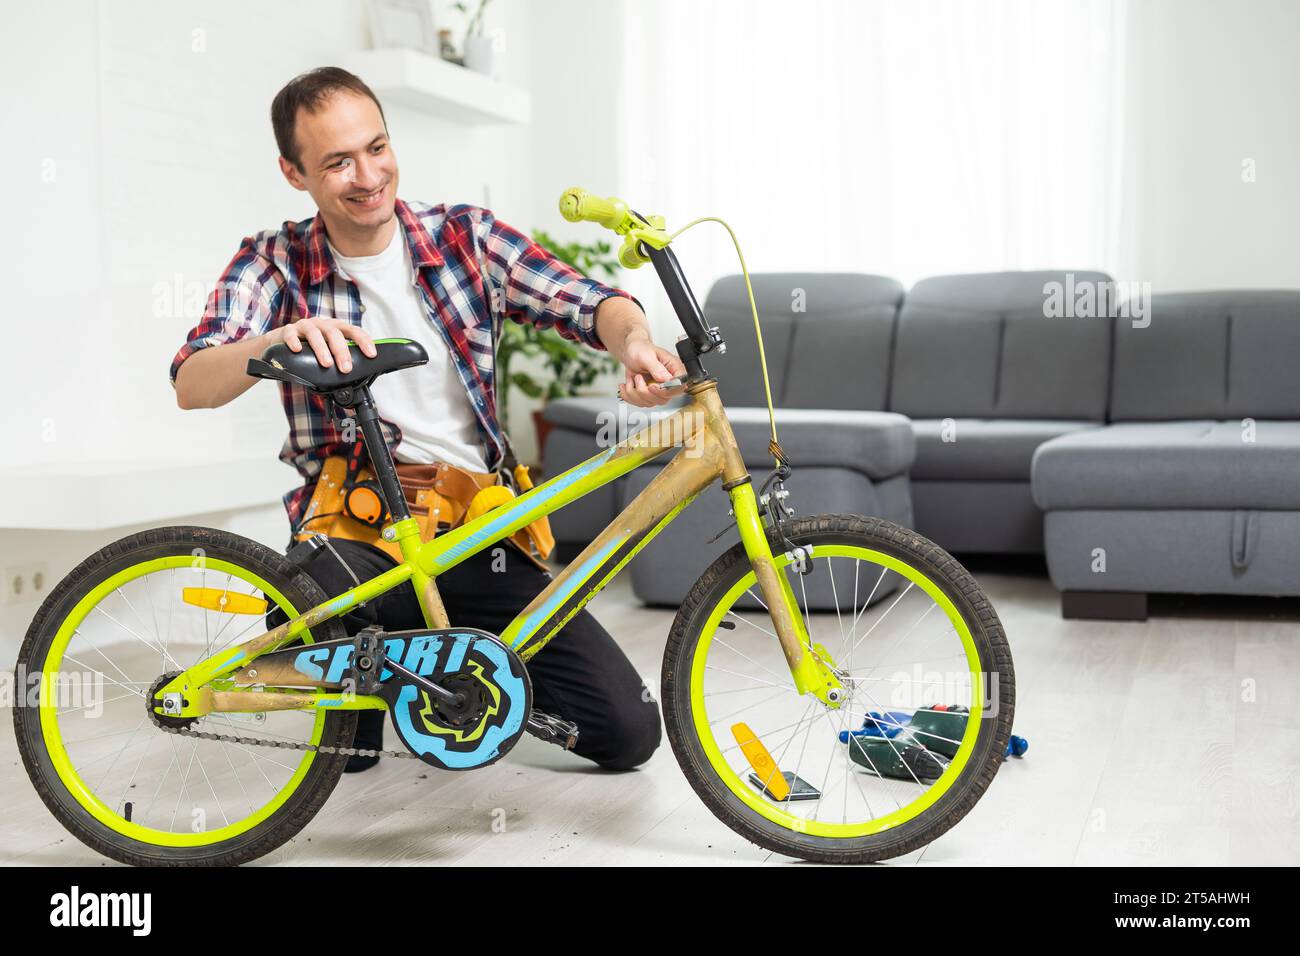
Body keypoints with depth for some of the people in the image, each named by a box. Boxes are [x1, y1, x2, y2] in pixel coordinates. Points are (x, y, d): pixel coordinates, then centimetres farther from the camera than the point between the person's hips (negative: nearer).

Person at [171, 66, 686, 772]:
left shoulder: (466, 236, 3)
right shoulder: (276, 263, 0)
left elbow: (590, 303, -9)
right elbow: (192, 385, -14)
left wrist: (635, 342, -34)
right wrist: (284, 338, -35)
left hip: (482, 530, 2)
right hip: (356, 529, -1)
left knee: (629, 731, -7)